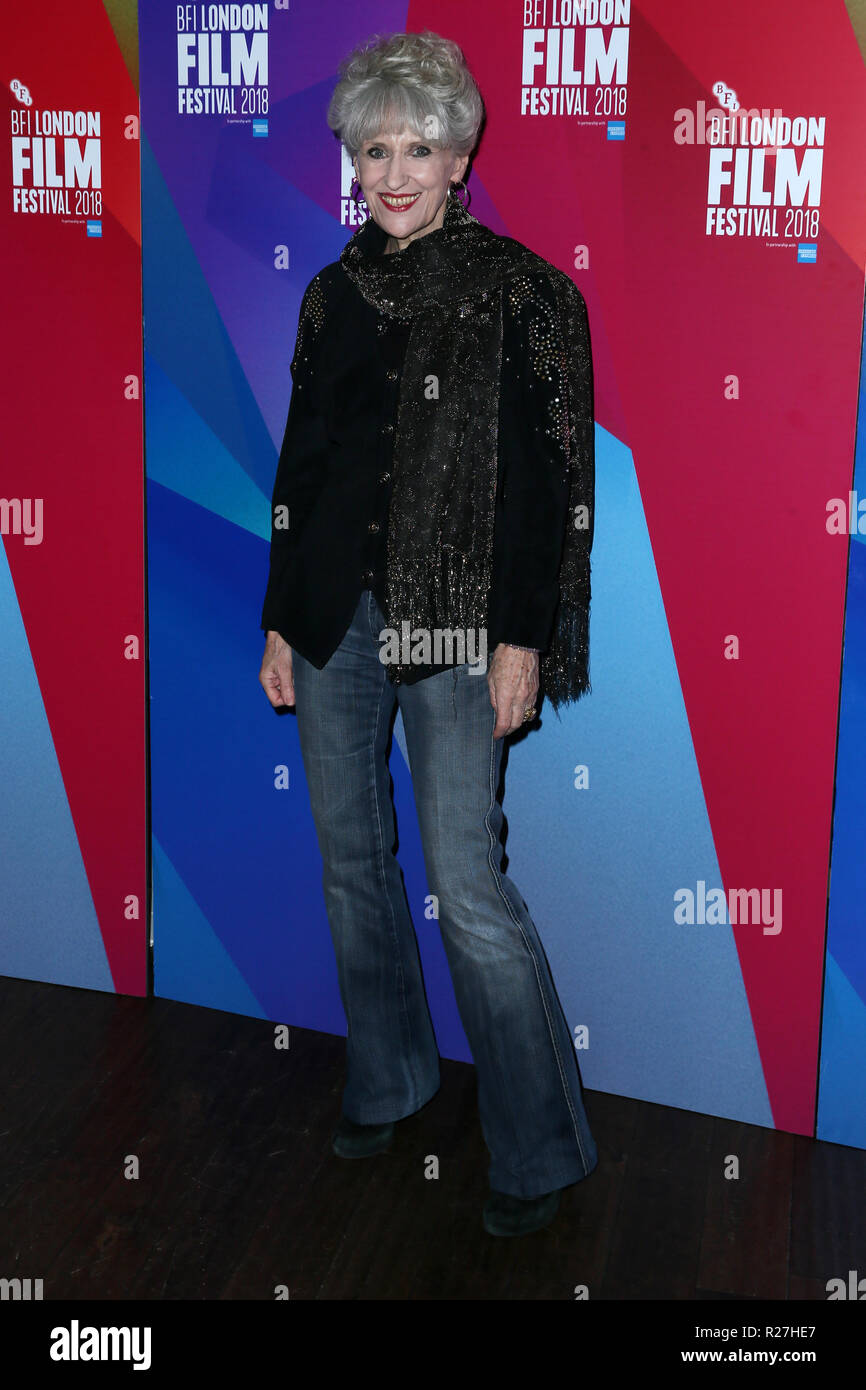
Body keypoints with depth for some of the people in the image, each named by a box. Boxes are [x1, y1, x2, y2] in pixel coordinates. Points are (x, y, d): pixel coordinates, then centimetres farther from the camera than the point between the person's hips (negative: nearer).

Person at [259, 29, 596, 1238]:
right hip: (335, 615, 6)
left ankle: (540, 1150, 9)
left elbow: (543, 479, -7)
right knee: (351, 859, 12)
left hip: (456, 621, -6)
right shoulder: (333, 296, 12)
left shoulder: (515, 292, -3)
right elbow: (300, 466, 14)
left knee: (469, 885, -8)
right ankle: (389, 1081, 33)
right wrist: (281, 620, 11)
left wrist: (522, 638, -13)